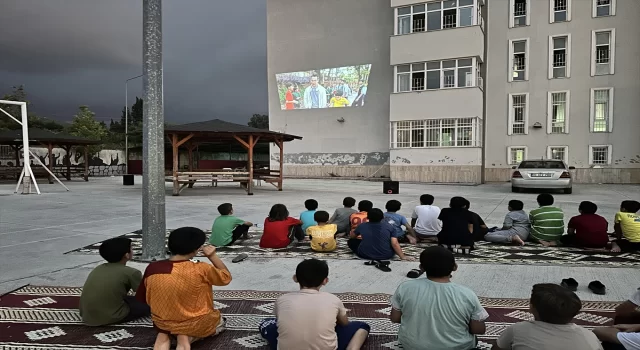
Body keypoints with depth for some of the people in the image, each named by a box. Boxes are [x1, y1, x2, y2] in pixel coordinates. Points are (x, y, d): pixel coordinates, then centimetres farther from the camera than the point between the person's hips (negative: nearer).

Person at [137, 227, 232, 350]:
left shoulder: (152, 268, -12)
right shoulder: (201, 269, -23)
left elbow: (142, 298, 3)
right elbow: (226, 277, -5)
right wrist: (212, 256, -1)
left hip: (162, 322, 2)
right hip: (194, 324, -1)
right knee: (219, 322, 29)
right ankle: (188, 336, 6)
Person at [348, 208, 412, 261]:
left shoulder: (362, 226, -1)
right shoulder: (389, 227, -5)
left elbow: (352, 237, 18)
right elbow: (395, 244, -12)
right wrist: (402, 256, -3)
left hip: (365, 255, -2)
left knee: (351, 241, 20)